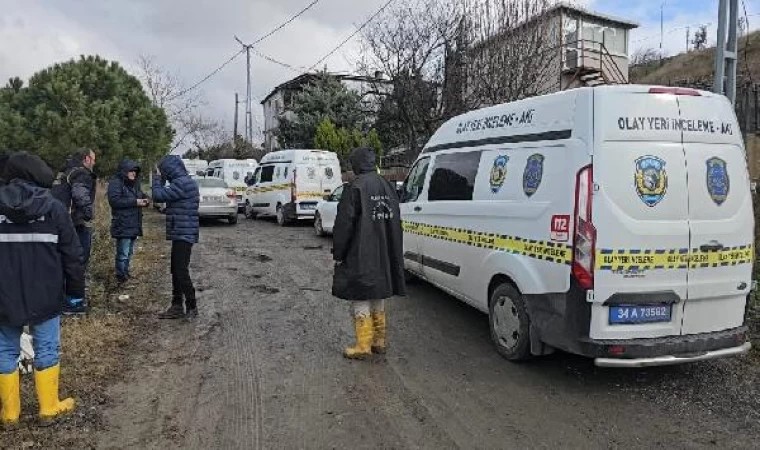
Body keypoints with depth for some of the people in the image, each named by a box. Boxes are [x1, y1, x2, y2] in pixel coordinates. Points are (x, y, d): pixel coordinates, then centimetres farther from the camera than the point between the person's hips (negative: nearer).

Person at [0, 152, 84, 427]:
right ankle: (49, 408, 19)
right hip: (44, 297, -2)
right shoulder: (54, 208, -6)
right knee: (47, 350, 9)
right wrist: (76, 291, 4)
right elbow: (72, 256, -6)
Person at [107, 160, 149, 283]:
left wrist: (144, 200, 3)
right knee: (123, 254, -9)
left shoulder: (135, 184, 17)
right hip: (122, 225, -9)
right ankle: (121, 278, -1)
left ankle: (126, 275, 28)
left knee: (129, 252, 17)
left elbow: (141, 195, 29)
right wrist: (135, 202, -23)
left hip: (134, 225, 9)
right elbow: (114, 200, -22)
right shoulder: (116, 183, -10)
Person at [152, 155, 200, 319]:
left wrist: (158, 178, 0)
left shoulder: (181, 183, -16)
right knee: (176, 271, 14)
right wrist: (160, 179, 12)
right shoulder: (186, 182, 16)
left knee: (181, 271, -6)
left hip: (183, 234, -11)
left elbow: (158, 196, -15)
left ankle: (192, 307, 3)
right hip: (182, 233, 11)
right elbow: (165, 196, 21)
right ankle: (177, 306, 21)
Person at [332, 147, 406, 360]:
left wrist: (338, 254, -5)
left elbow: (344, 224, -14)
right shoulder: (387, 187, 10)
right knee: (378, 298, 17)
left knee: (361, 299, 2)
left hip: (360, 256, -7)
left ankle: (363, 345, 6)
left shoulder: (356, 187, -13)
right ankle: (379, 341, 26)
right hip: (384, 256, 7)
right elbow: (395, 223, 16)